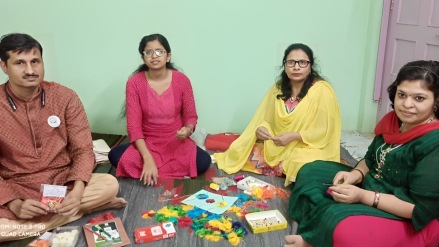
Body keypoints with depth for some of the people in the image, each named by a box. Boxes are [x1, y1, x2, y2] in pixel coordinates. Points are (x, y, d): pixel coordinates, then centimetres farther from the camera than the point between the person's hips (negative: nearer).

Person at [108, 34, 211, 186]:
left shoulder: (182, 80, -7)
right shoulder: (134, 83, -10)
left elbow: (191, 116, 2)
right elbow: (133, 125, -14)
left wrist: (187, 130, -24)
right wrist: (148, 159, -27)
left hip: (176, 142, 0)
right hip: (147, 143, 0)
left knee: (204, 161, -28)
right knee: (115, 156, -28)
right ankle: (175, 173, -13)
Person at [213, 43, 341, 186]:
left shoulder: (322, 90, -13)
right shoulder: (277, 89, 5)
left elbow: (326, 131, -14)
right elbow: (266, 120, 9)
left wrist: (294, 136, -23)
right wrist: (260, 129, -16)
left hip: (308, 148, -5)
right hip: (276, 146, 5)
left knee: (303, 168, -37)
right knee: (242, 154, -13)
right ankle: (284, 168, 3)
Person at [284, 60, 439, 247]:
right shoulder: (394, 120, 0)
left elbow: (422, 208, -25)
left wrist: (363, 196, -27)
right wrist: (355, 174, -10)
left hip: (411, 222, -9)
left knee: (342, 228, -34)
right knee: (312, 172, 8)